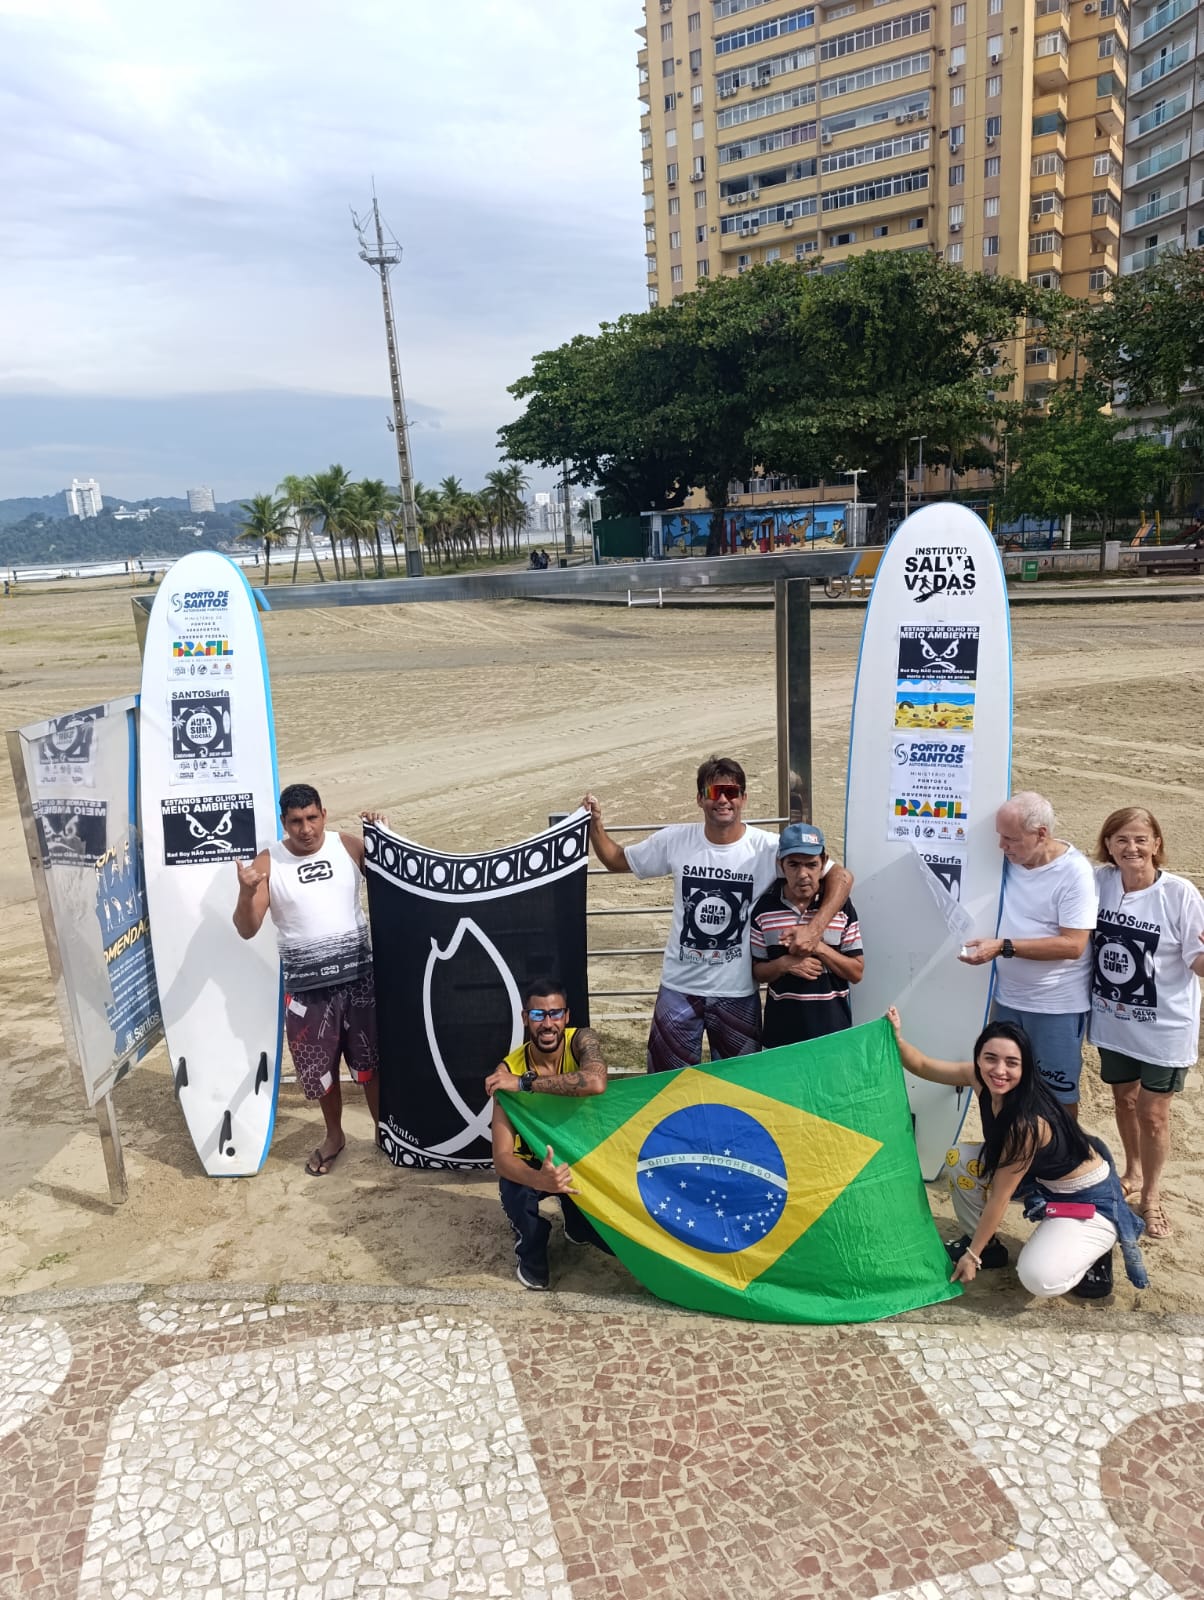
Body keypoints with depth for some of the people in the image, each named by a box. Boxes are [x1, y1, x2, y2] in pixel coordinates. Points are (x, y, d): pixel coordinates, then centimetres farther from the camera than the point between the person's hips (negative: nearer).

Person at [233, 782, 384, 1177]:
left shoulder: (348, 846, -4)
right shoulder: (267, 863, -7)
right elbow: (246, 929, -9)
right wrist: (246, 892, -27)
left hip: (359, 975, 0)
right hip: (307, 985, 0)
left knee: (372, 1060, 12)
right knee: (321, 1067, 13)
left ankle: (383, 1128, 33)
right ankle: (334, 1136, 37)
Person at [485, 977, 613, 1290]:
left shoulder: (582, 1040, -23)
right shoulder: (508, 1070, -26)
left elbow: (596, 1083, -48)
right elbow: (502, 1157, -32)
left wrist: (525, 1083, -44)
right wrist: (540, 1180, -54)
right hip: (535, 1161, -1)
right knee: (515, 1191, -35)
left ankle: (576, 1224, 22)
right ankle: (531, 1251, -1)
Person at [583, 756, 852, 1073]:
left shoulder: (768, 849, -13)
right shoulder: (675, 840, -6)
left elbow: (840, 877, -13)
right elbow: (617, 861, 7)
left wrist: (815, 928, -28)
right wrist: (595, 824, -10)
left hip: (738, 993, -1)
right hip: (679, 988, 1)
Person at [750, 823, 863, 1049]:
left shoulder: (841, 905, -5)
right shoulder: (764, 908, -4)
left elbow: (857, 972, -3)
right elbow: (758, 972, 3)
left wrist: (819, 947, -18)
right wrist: (784, 964, -17)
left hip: (832, 1030, 0)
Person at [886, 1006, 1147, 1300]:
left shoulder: (1027, 1122, -35)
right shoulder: (980, 1078, -16)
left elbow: (999, 1196, -25)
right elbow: (924, 1066, -2)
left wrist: (972, 1255, -16)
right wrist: (897, 1037, -20)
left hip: (1088, 1197, -8)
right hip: (1040, 1180, 8)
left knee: (1039, 1279, -28)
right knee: (960, 1159, -10)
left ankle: (1093, 1252, 4)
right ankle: (988, 1246, 10)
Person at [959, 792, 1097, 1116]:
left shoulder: (1074, 872, -19)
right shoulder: (1009, 858, -3)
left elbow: (1073, 945, -23)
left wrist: (1003, 947, -26)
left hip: (1057, 1005, -5)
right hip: (1007, 997, 6)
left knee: (1057, 1092, 9)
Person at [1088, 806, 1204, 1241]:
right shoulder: (1099, 882, -9)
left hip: (1163, 1028, -3)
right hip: (1113, 1021, 4)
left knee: (1152, 1113, 7)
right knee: (1124, 1099, 22)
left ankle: (1150, 1195, 31)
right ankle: (1133, 1172, 48)